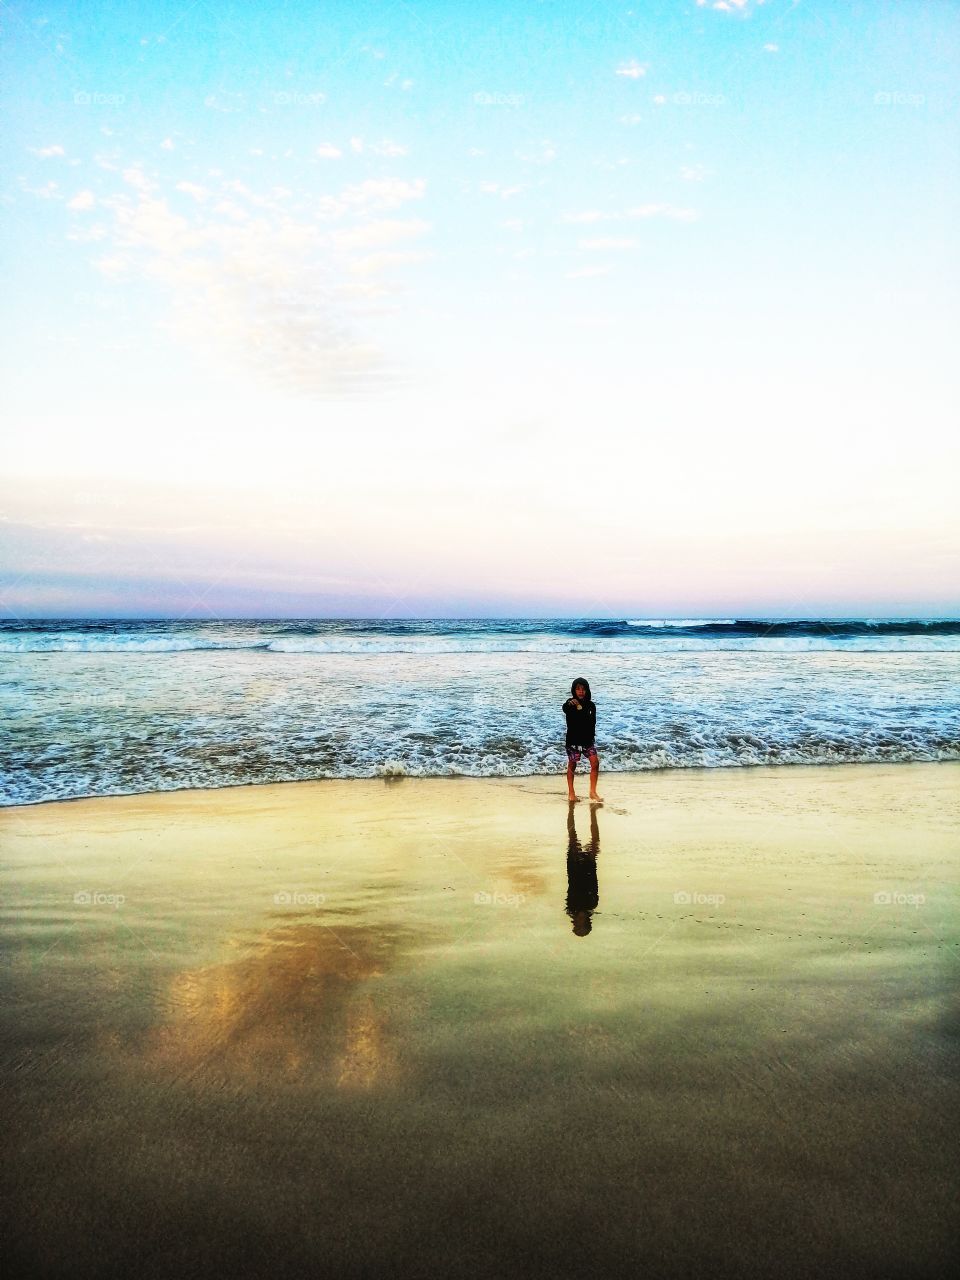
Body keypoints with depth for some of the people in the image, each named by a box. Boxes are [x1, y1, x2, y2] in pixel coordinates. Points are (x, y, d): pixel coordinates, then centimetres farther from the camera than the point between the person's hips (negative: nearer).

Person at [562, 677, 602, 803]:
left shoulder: (591, 705, 2)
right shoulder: (570, 703, -12)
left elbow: (593, 723, 12)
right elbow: (564, 709, -37)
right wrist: (570, 704, -58)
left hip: (588, 739, 3)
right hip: (573, 740, -3)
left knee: (595, 763, -8)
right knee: (572, 765, 6)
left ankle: (593, 792, 2)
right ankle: (571, 792, 22)